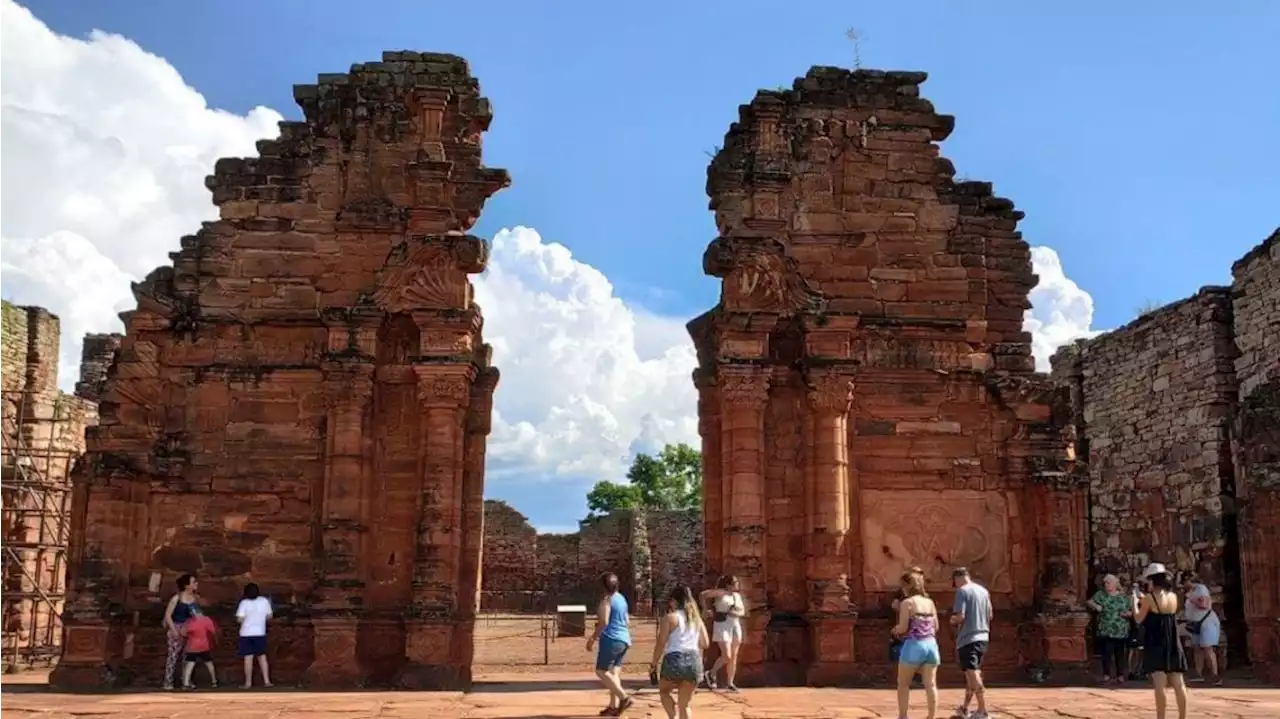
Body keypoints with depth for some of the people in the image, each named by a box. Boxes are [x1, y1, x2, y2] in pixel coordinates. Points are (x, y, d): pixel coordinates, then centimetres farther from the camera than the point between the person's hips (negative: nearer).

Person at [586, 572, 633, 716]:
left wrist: (593, 638, -9)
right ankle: (613, 706, 3)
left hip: (611, 639, -9)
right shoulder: (622, 599, 17)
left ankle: (624, 698, -14)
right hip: (624, 639, 9)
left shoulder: (606, 599, -10)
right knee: (614, 673, 8)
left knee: (601, 671, -5)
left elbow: (604, 622, -19)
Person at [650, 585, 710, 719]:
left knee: (664, 691, 22)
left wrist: (654, 664, 4)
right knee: (684, 704, 12)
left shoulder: (669, 618, -1)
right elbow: (705, 643, 17)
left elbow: (661, 644, -6)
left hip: (674, 660, -4)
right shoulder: (697, 618, 16)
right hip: (694, 661, 4)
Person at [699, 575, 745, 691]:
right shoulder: (721, 593, -8)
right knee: (726, 656, -12)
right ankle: (711, 674, 9)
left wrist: (735, 613, -12)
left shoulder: (738, 595, 12)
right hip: (723, 625, -6)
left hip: (736, 625, 7)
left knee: (734, 656, 5)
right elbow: (703, 594, -11)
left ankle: (730, 683, 10)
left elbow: (743, 612, 9)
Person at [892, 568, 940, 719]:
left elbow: (903, 628, -11)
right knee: (930, 684, 4)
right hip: (931, 645, 5)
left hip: (913, 645, -5)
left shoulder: (907, 602, -7)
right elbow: (935, 627, 12)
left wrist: (895, 630, 10)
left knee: (903, 683, 8)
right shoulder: (930, 602, 11)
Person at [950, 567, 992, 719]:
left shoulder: (962, 591, -11)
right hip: (982, 637, 8)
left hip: (967, 638, -8)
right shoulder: (984, 591, 11)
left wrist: (952, 620, 2)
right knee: (971, 673, 17)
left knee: (973, 674, -7)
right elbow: (990, 615, 16)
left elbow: (960, 616, -18)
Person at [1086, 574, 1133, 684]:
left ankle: (1120, 675, 14)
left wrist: (1128, 614, -9)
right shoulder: (1100, 594, 4)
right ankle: (1106, 675, 5)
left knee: (1120, 654, 4)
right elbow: (1088, 602, 3)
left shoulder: (1124, 597, 7)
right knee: (1106, 653, -4)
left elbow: (1131, 611, 12)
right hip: (1106, 631, -1)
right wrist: (1095, 606, -17)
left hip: (1121, 632, 1)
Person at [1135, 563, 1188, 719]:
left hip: (1155, 644, -5)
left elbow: (1139, 619, -4)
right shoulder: (1173, 596, 7)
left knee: (1159, 684, -8)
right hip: (1172, 644, 5)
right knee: (1178, 683, 7)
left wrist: (1135, 602, 10)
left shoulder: (1149, 597, -10)